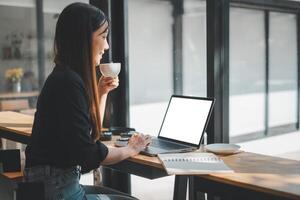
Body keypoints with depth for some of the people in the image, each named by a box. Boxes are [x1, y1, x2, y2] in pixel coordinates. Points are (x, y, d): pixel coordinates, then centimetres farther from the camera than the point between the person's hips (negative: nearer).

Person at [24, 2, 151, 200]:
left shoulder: (68, 77, 9)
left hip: (62, 183, 9)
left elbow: (91, 135, 20)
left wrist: (102, 92, 12)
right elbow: (86, 155, -22)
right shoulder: (68, 82, -20)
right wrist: (130, 149, -6)